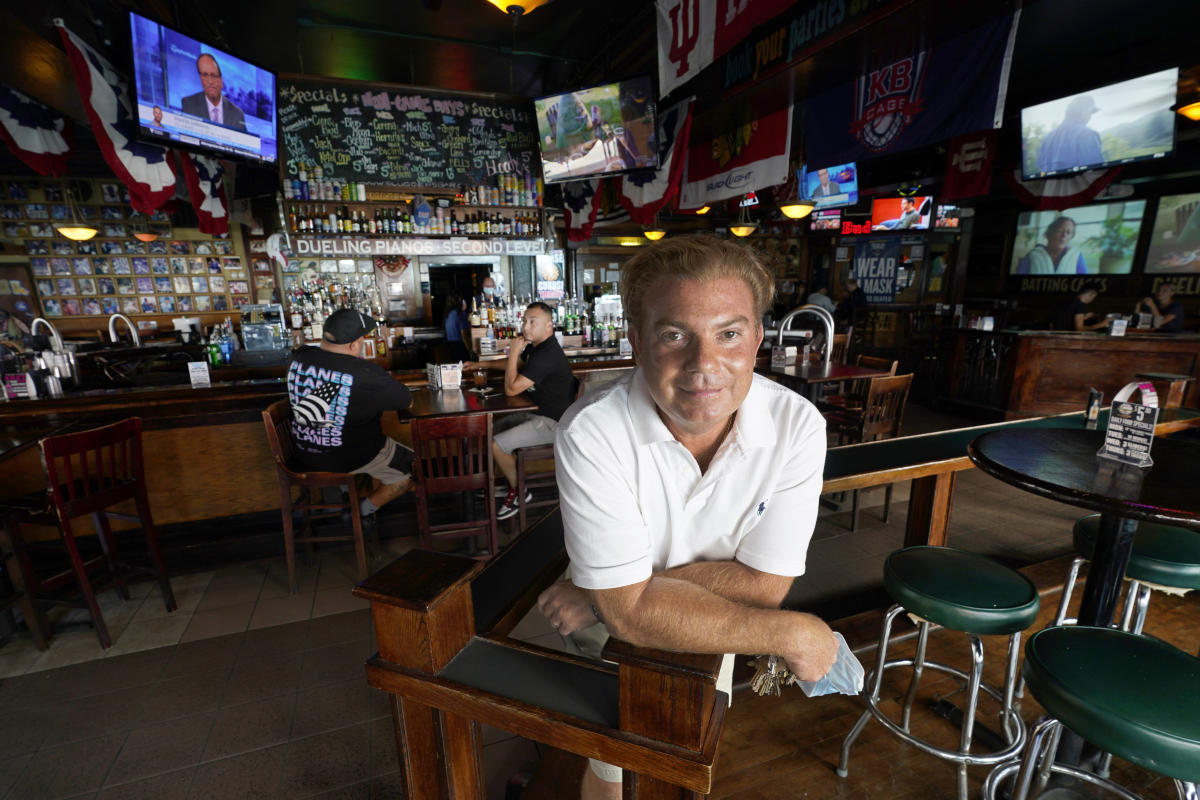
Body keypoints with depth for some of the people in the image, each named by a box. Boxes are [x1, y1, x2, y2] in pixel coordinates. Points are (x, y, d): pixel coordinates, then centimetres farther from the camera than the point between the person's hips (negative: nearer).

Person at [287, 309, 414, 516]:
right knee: (413, 467, 14)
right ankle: (368, 507, 19)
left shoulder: (299, 357, -10)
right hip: (351, 458, -7)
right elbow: (407, 402, -14)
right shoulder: (365, 374, -28)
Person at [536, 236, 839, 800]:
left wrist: (603, 594, -28)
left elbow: (764, 582, -24)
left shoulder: (797, 426, -25)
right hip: (610, 639, -2)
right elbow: (631, 610, -32)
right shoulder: (591, 435, -34)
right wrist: (795, 633, -28)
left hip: (716, 634, 3)